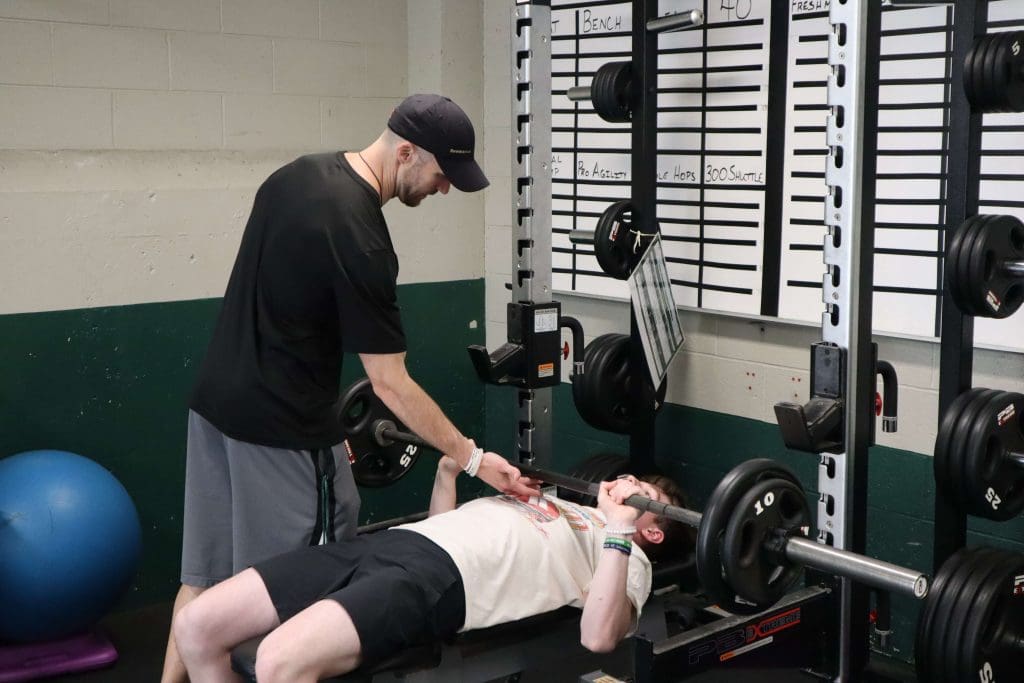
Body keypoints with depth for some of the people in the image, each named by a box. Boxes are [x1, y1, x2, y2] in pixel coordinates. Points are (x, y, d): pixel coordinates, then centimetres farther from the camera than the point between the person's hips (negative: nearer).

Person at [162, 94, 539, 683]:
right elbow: (390, 383, -19)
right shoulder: (359, 238, -22)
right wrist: (472, 458, -12)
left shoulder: (298, 174, 7)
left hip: (218, 400, 10)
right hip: (281, 426, -10)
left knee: (206, 573, 18)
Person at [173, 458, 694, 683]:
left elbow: (598, 637, -10)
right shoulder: (555, 508, 36)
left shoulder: (627, 559, 12)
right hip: (391, 542, 9)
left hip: (441, 578, -9)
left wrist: (618, 530, -13)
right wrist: (448, 469, 29)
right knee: (196, 626, -3)